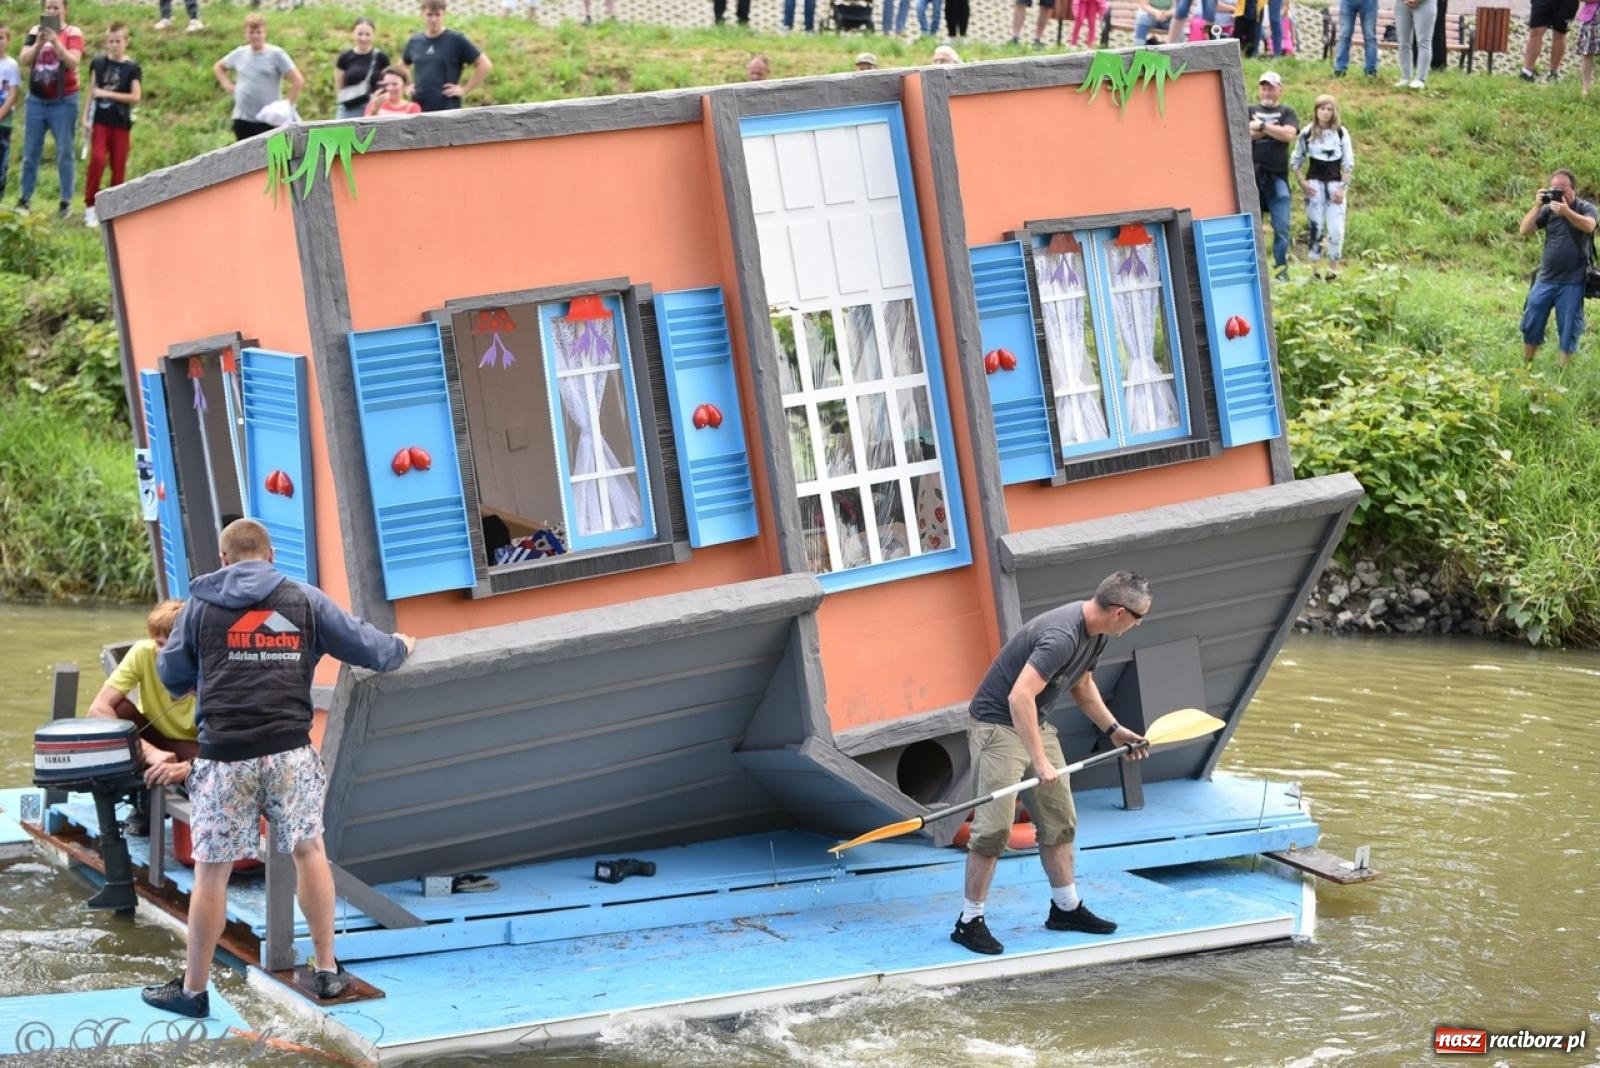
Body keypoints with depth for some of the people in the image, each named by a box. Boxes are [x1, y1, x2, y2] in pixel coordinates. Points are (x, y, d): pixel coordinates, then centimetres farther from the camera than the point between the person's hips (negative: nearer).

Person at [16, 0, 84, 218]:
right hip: (36, 100, 4)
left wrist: (56, 42, -29)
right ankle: (24, 199, 11)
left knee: (64, 152, -1)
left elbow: (73, 62, -16)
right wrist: (39, 44, -18)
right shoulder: (35, 31, 6)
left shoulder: (73, 33, -4)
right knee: (30, 152, 6)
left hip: (63, 101, -3)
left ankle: (66, 202, 1)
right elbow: (23, 61, -2)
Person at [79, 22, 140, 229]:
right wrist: (85, 118, 0)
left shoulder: (132, 68, -1)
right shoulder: (97, 63, 4)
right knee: (97, 159, -16)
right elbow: (91, 92, 6)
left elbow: (136, 96, -8)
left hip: (121, 123, 0)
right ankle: (90, 207, -9)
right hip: (100, 120, 0)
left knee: (119, 166, 4)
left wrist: (107, 94, -13)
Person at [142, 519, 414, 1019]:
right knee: (309, 851, 17)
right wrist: (399, 648, 34)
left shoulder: (201, 604, 6)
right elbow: (365, 645, 11)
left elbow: (170, 674, 16)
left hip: (225, 756, -1)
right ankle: (327, 971, 22)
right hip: (290, 751, 1)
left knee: (212, 871, 5)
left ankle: (193, 990, 13)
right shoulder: (304, 600, 7)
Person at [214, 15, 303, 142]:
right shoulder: (240, 53, 10)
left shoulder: (276, 55, -5)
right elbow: (218, 67, 29)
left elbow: (298, 81, -9)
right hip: (242, 118, 5)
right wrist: (227, 85, 12)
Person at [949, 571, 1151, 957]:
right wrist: (1040, 762, -36)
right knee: (994, 827, -10)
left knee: (1060, 820, 12)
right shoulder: (1062, 636, -30)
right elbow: (1019, 697, -36)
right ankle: (970, 921, -2)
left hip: (1036, 724, 10)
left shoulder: (1095, 632, 2)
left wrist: (1113, 729, 18)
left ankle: (1066, 907, 24)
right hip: (997, 724, -10)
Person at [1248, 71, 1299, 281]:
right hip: (1253, 175, 1)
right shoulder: (1249, 111, 13)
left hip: (1277, 177, -1)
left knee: (1281, 227, -3)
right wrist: (1272, 131, -6)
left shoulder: (1287, 112, 11)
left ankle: (1281, 268, 4)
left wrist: (1261, 126, -6)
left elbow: (1288, 134, -8)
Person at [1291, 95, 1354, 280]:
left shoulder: (1341, 133, 0)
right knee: (1316, 227, 0)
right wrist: (1302, 182, -4)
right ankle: (1314, 267, 7)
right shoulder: (1307, 133, -1)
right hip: (1314, 183, 0)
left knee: (1336, 229, -6)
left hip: (1335, 183, 0)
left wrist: (1343, 187, -5)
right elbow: (1295, 160, 6)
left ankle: (1333, 268, 7)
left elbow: (1348, 163, 2)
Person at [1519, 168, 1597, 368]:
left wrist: (1566, 212, -41)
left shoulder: (1586, 208, -3)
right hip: (1545, 279, 3)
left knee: (1568, 329, 2)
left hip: (1572, 282, -3)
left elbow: (1589, 226, -25)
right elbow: (1525, 231, -2)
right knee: (1531, 324, 8)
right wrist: (1537, 206, -13)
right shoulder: (1549, 209, 3)